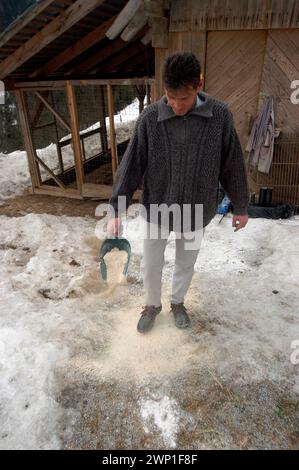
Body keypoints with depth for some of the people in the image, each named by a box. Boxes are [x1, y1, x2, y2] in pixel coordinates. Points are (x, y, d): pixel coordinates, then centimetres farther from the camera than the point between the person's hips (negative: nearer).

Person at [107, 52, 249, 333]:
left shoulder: (220, 116, -12)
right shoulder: (149, 118, -13)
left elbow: (232, 165, -3)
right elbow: (130, 166, -10)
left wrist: (240, 206, 4)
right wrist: (116, 210, -14)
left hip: (195, 211, 1)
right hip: (156, 209, 0)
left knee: (186, 263, 19)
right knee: (151, 266, 13)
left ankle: (177, 303, 48)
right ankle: (152, 305, 43)